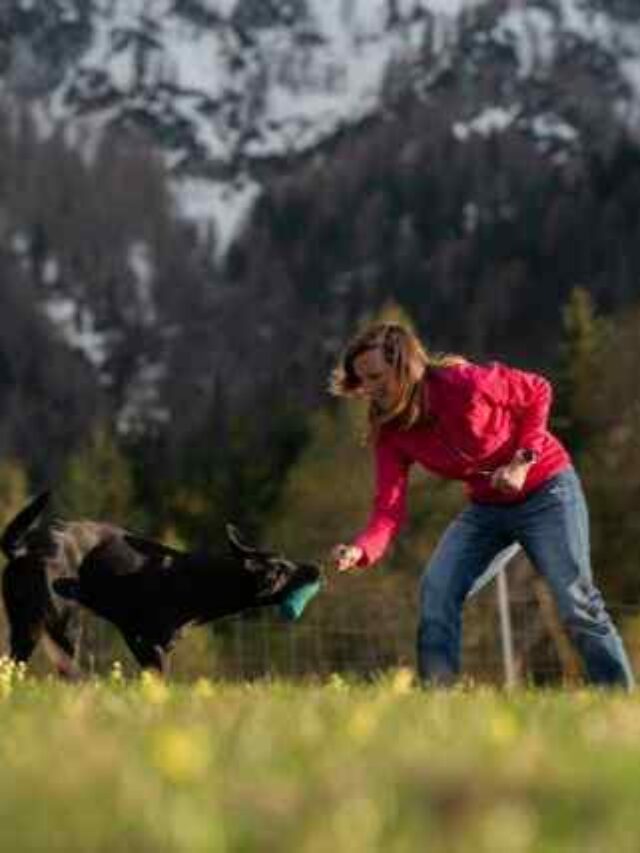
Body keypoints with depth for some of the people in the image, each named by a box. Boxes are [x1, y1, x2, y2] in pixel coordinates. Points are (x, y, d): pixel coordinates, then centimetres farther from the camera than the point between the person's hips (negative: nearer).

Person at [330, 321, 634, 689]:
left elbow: (538, 392, -12)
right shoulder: (390, 431, -11)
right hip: (486, 505, 5)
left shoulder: (467, 383, -27)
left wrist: (523, 460, -22)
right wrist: (360, 551, -38)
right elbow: (390, 507, -18)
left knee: (577, 603, -9)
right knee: (436, 591, -13)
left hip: (545, 491, -5)